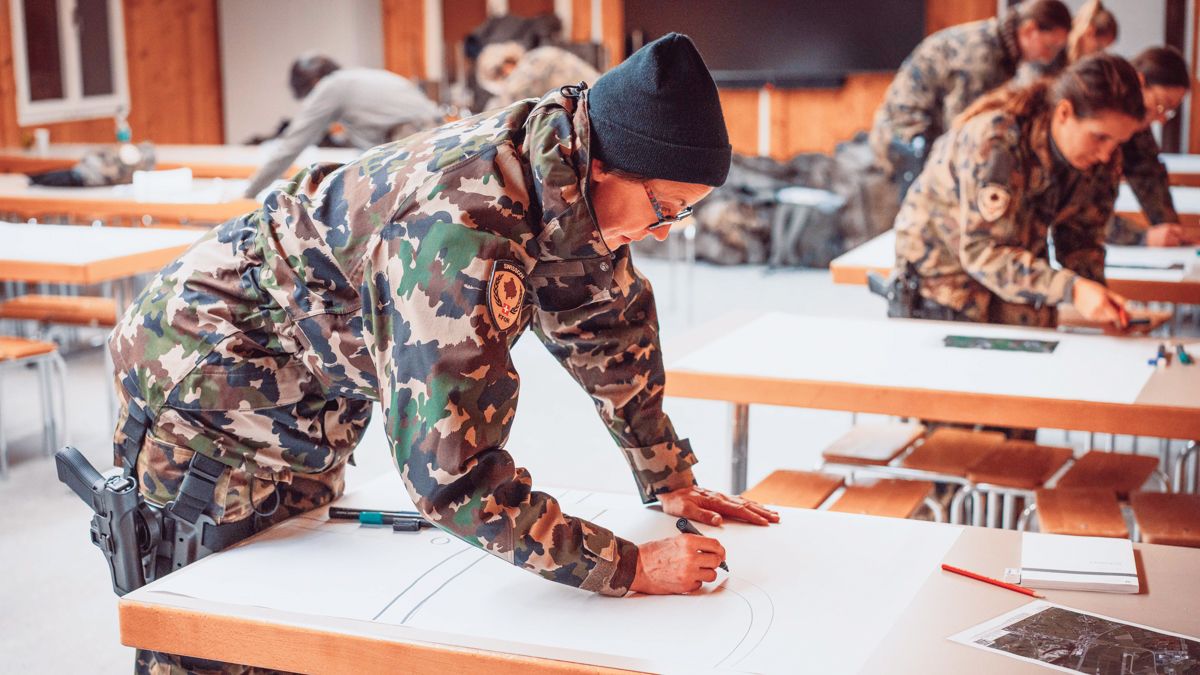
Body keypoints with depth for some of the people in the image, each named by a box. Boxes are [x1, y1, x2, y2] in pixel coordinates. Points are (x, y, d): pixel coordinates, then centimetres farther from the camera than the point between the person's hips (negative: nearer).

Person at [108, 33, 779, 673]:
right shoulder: (461, 236, -39)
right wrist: (630, 568, -32)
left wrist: (671, 480, 8)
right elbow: (455, 474, -39)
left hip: (309, 378, 9)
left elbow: (610, 319, 4)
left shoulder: (557, 166, -12)